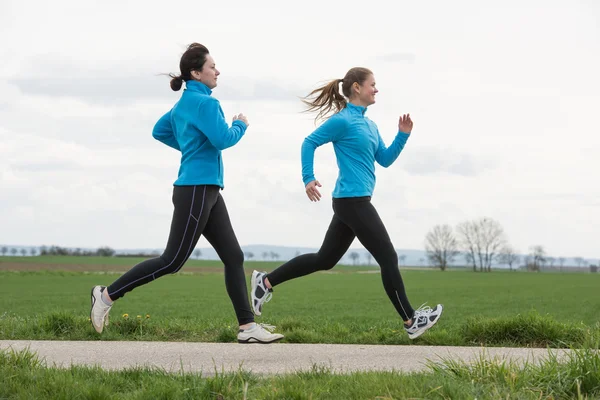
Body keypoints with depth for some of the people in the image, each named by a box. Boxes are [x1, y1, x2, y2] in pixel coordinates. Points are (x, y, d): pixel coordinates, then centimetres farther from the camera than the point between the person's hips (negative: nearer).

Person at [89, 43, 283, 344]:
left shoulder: (184, 103, 16)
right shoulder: (205, 102, -13)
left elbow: (159, 132, 26)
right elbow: (223, 139, -21)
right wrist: (240, 125, -2)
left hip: (207, 191, 10)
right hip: (196, 190, -10)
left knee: (233, 257, 5)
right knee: (172, 261, -7)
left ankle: (247, 326, 4)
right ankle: (107, 295, 1)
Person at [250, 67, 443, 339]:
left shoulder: (369, 125, 16)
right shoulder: (343, 121, -11)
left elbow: (384, 160, 17)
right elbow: (309, 143, -8)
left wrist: (403, 135, 5)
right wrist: (308, 179, -15)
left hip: (352, 203, 10)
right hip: (352, 201, -10)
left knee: (324, 260, 14)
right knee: (388, 258, -5)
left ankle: (266, 281, 18)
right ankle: (410, 321, 1)